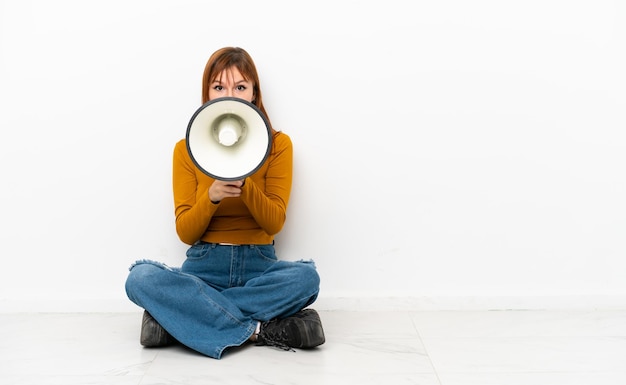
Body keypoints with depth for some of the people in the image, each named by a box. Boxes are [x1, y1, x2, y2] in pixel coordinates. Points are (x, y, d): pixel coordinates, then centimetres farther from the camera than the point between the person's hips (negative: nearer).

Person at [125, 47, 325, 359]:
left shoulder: (277, 144, 2)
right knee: (140, 278, -28)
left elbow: (274, 223, -6)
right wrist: (212, 196, -22)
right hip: (204, 266, 1)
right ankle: (260, 329, -27)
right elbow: (185, 233, -2)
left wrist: (244, 183, -24)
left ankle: (179, 315, -23)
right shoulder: (186, 149, 3)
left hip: (259, 266, 0)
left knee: (305, 276, -32)